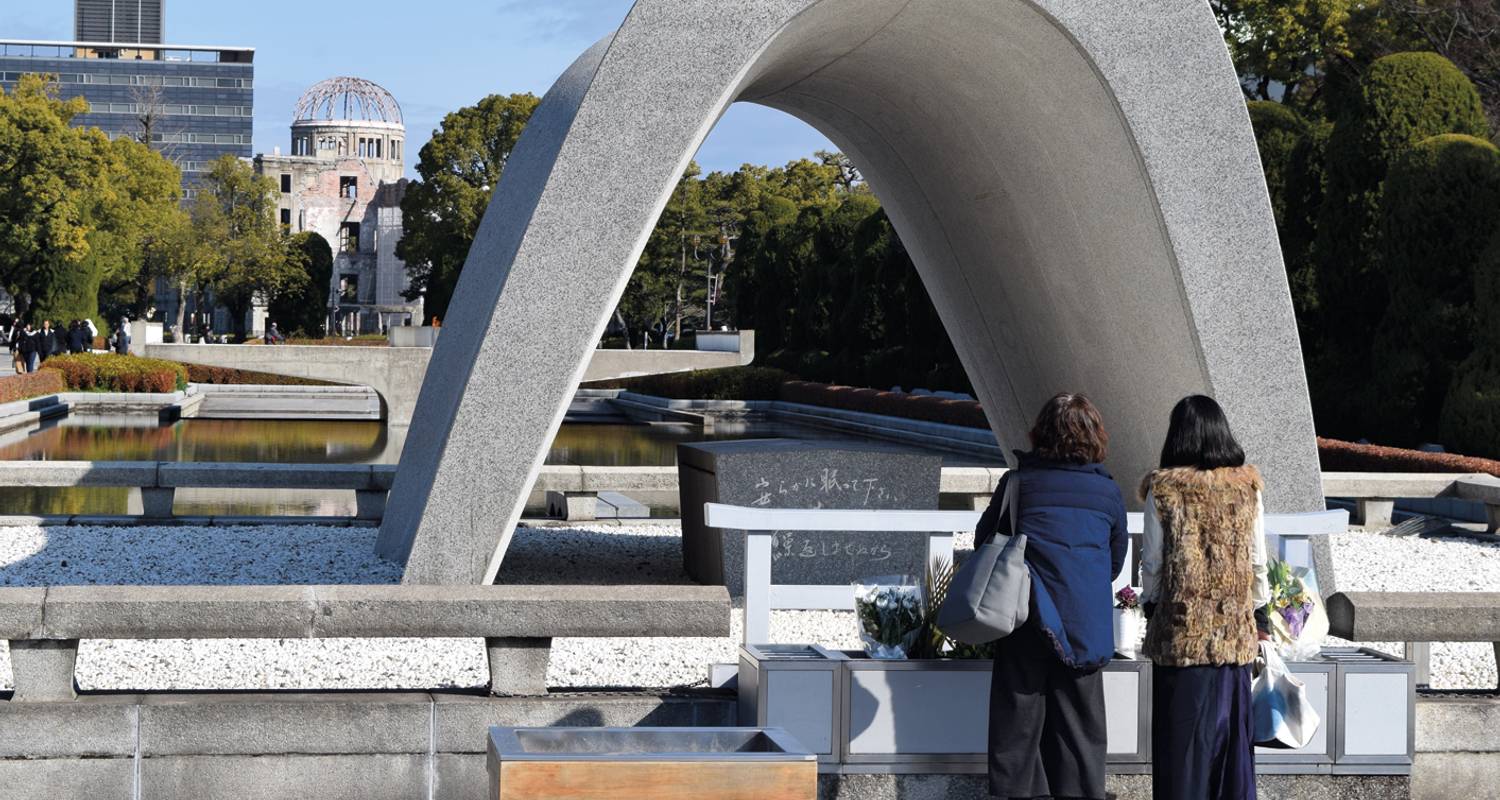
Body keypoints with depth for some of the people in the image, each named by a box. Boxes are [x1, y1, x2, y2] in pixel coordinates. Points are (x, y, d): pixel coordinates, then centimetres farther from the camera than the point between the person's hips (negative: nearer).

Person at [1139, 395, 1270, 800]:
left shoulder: (1164, 489, -6)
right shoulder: (1247, 486, 1)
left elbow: (1152, 562, -2)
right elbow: (1258, 562, 4)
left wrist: (1150, 608, 13)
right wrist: (1260, 619, 13)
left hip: (1181, 632, -2)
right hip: (1236, 631, 2)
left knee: (1181, 732, 4)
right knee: (1232, 727, 9)